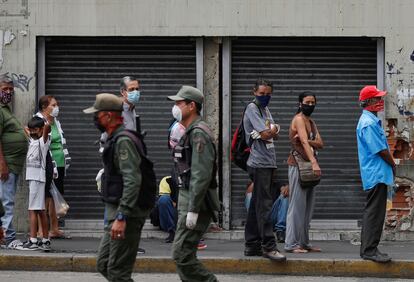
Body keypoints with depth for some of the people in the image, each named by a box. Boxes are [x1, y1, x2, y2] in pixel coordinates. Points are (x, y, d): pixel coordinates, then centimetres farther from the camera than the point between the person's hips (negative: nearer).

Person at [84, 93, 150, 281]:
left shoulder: (123, 140, -17)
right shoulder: (114, 139, 16)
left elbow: (133, 181, -26)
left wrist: (121, 217, -30)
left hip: (127, 215, -10)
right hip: (117, 212, 10)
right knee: (103, 264, 13)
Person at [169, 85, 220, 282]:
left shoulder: (198, 133, -16)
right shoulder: (189, 132, 17)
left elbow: (202, 175, -23)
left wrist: (193, 210, -24)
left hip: (196, 202, -10)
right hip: (187, 199, 10)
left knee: (182, 255, -11)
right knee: (183, 255, 10)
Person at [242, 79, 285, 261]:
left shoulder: (265, 109, 18)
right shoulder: (252, 108, -7)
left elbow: (274, 134, 10)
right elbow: (267, 133, -15)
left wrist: (270, 131, -9)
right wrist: (274, 128, 4)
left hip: (268, 163, 9)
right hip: (260, 163, -9)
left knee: (257, 205, 11)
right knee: (264, 205, -11)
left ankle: (252, 245, 15)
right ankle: (268, 246, -13)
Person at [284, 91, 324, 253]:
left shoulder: (311, 122, 18)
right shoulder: (299, 119, -9)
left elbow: (320, 144, 4)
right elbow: (305, 142, -24)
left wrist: (307, 141, -17)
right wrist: (314, 163, -36)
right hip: (298, 165, -9)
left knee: (308, 207, 9)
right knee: (297, 205, -9)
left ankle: (304, 242, 14)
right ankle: (292, 244, -9)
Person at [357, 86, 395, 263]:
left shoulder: (371, 120, 18)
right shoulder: (369, 123, -16)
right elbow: (381, 150, -17)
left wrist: (390, 165, 11)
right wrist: (393, 164, -3)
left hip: (374, 174, 11)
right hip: (377, 173, -11)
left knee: (372, 212, 14)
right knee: (375, 212, -9)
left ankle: (367, 248, 19)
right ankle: (370, 250, -8)